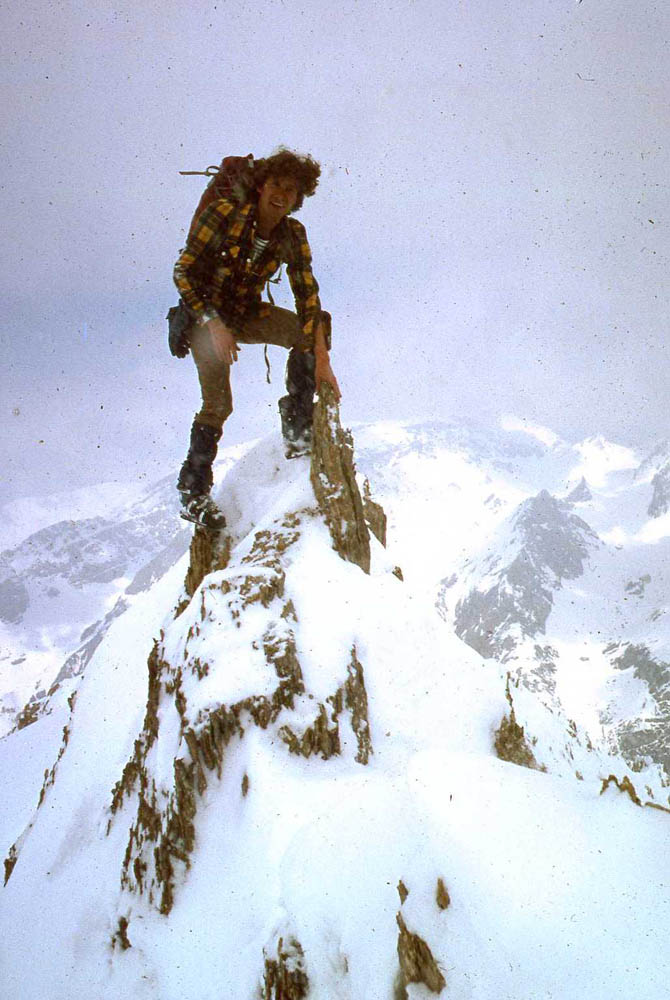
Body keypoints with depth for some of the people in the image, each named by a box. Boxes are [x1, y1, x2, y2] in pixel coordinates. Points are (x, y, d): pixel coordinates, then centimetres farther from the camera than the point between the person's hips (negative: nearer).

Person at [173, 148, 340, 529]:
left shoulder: (293, 234, -10)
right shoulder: (223, 214, -22)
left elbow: (307, 295, -15)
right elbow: (183, 273, -19)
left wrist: (321, 358, -24)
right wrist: (213, 324, -29)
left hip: (248, 314, 4)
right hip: (207, 315, -4)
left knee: (316, 323, -17)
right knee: (218, 404, -17)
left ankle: (298, 431, -11)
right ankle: (194, 492, -1)